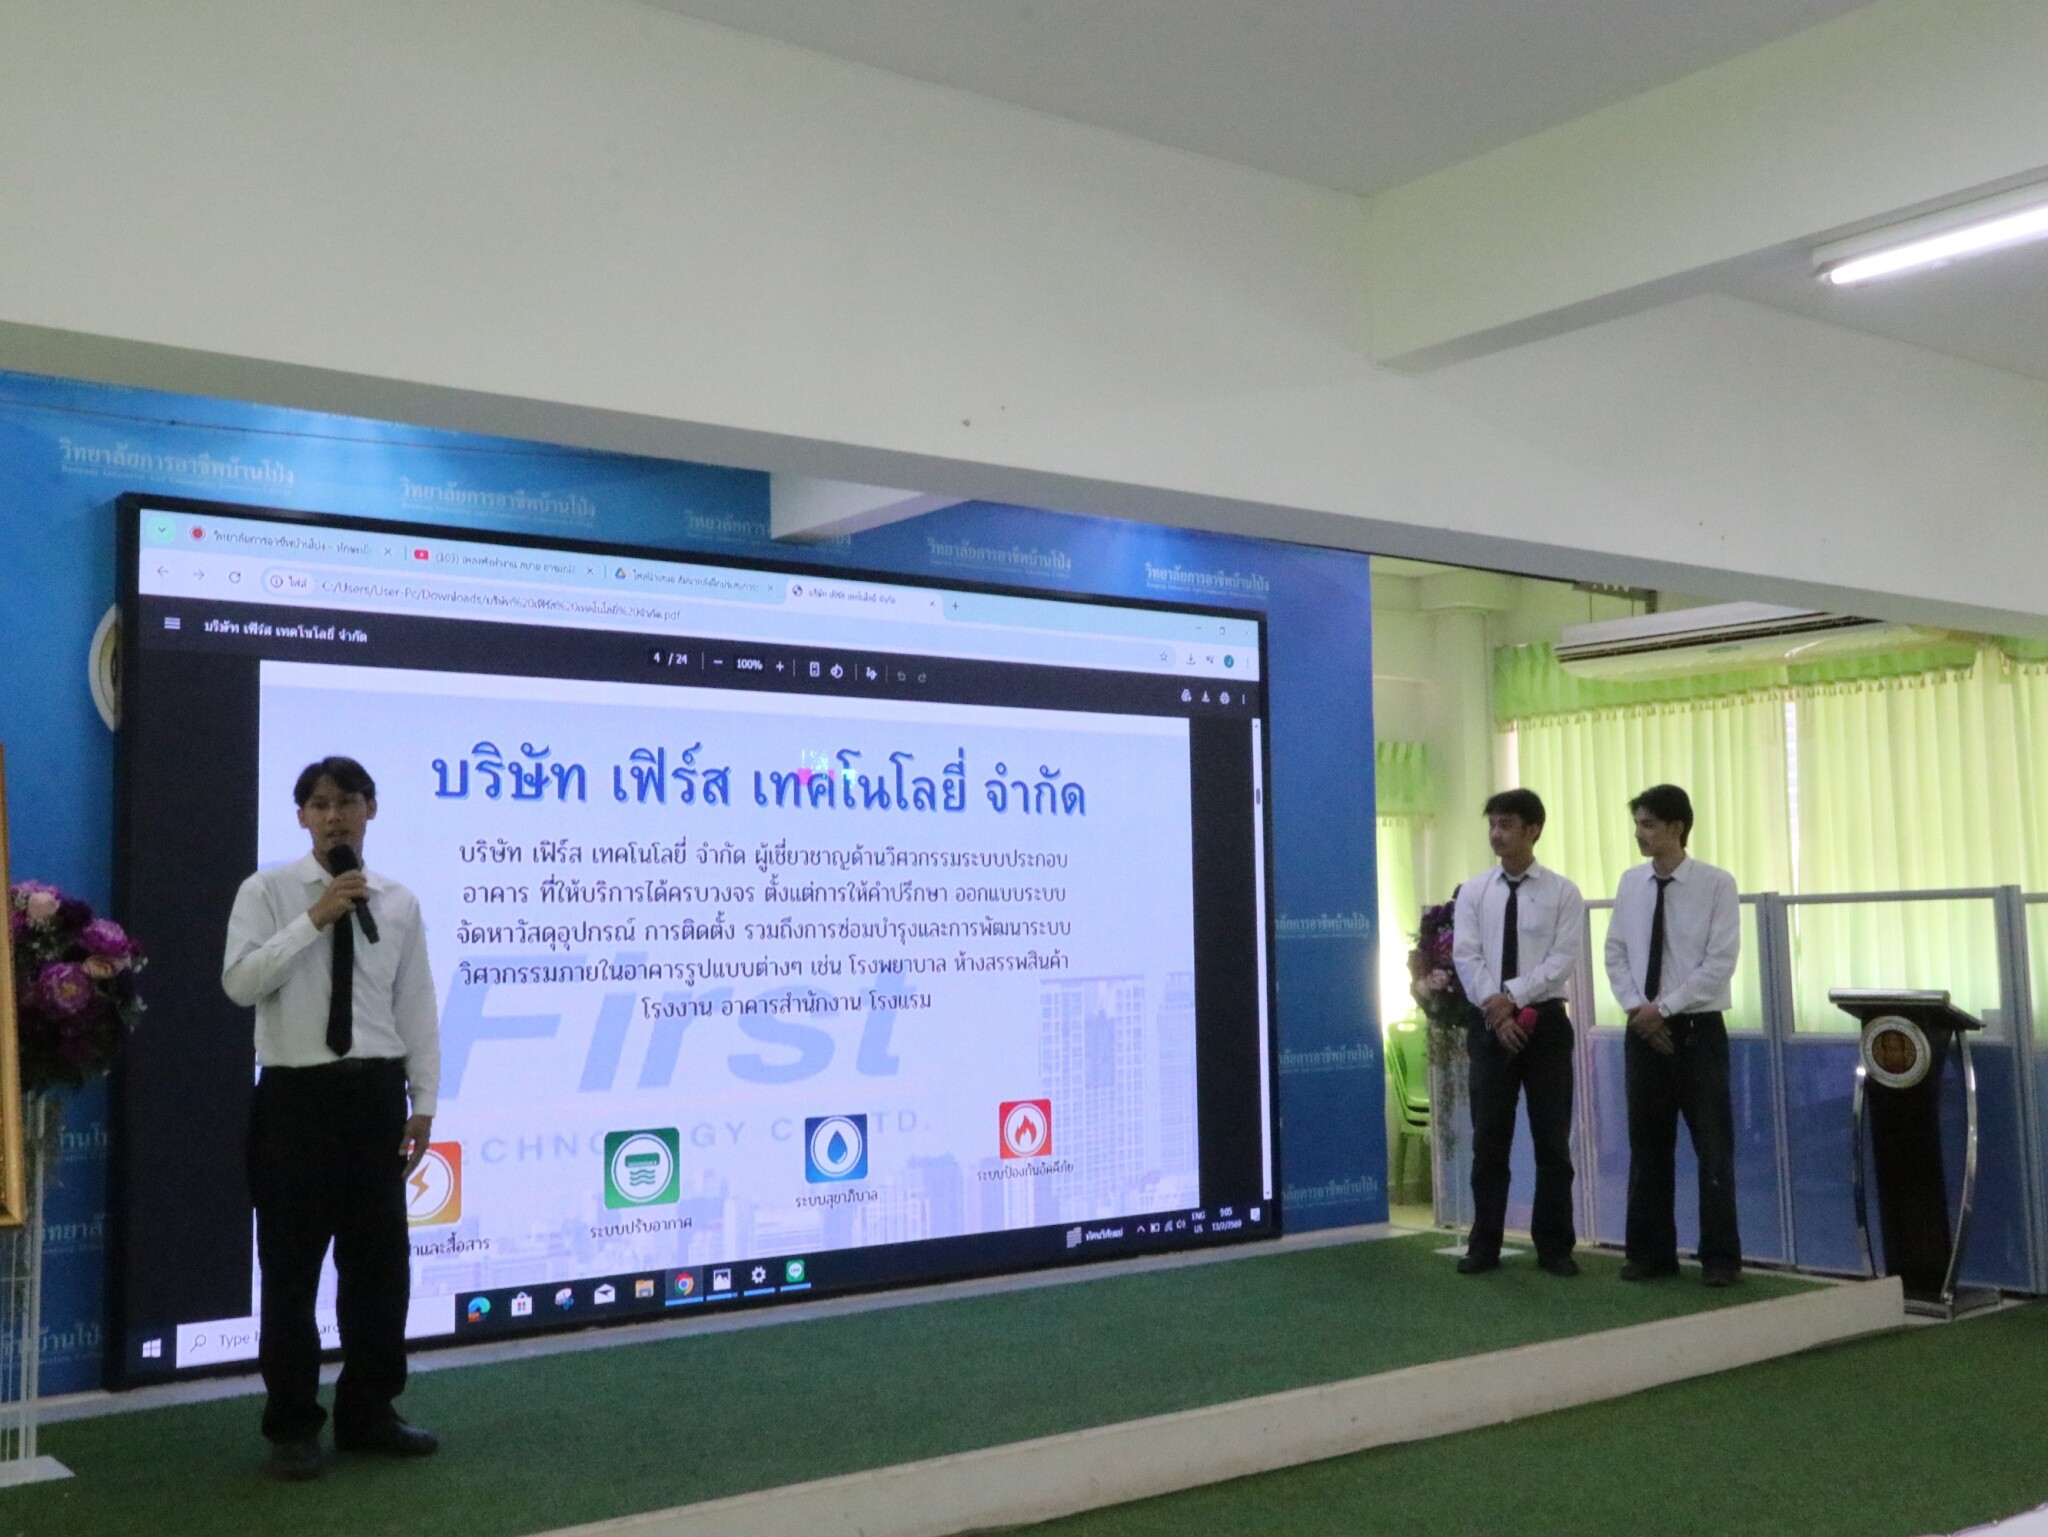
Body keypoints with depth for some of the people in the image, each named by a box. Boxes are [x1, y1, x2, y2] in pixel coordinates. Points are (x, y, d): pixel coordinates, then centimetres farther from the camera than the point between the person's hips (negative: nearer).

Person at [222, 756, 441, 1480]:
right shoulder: (267, 891, -1)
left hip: (375, 1094, 3)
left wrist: (423, 1102, 3)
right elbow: (239, 982, -14)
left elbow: (417, 1008, 7)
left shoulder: (399, 902, 6)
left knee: (381, 1260, 9)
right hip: (295, 1094, -3)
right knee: (291, 1265, 5)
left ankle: (368, 1414, 24)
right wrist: (315, 919, -20)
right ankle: (293, 1426, 18)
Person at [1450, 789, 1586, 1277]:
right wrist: (1497, 1013, -14)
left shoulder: (1562, 892, 0)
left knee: (1552, 1140, 4)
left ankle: (1555, 1247, 14)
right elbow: (1466, 959, -3)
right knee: (1489, 1140, 5)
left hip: (1545, 1022, -1)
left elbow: (1564, 960, -9)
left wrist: (1512, 995, -18)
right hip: (1489, 1025, 1)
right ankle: (1484, 1246, 13)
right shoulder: (1473, 892, 5)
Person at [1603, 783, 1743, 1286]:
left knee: (1713, 1147, 1)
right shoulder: (1630, 883, 5)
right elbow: (1616, 954, 8)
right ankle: (1651, 1253, 17)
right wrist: (1637, 1007, -6)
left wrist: (1663, 1007, -15)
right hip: (1643, 1029, 4)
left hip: (1698, 1029, -4)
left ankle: (1720, 1258, 10)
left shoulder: (1717, 884, -8)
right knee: (1647, 1145, 9)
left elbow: (1720, 963, -13)